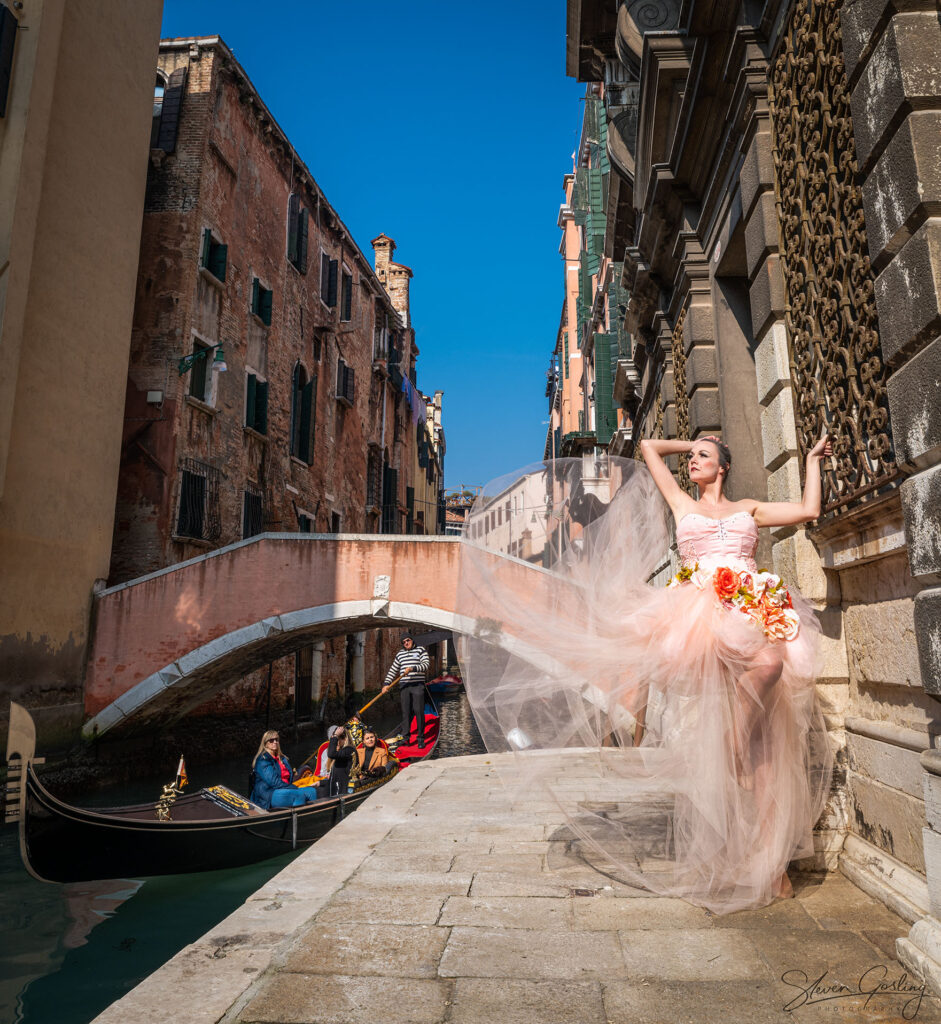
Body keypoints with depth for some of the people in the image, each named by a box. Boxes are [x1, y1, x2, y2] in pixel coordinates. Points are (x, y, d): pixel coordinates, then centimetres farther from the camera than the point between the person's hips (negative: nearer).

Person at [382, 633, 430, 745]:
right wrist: (386, 684, 9)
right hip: (404, 685, 4)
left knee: (419, 711, -6)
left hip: (418, 685, -3)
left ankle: (420, 738, 1)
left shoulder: (421, 650, 5)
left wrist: (412, 668, -21)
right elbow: (393, 670, 19)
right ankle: (405, 737, 4)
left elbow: (425, 665, -8)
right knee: (406, 712, 1)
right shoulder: (400, 654, 17)